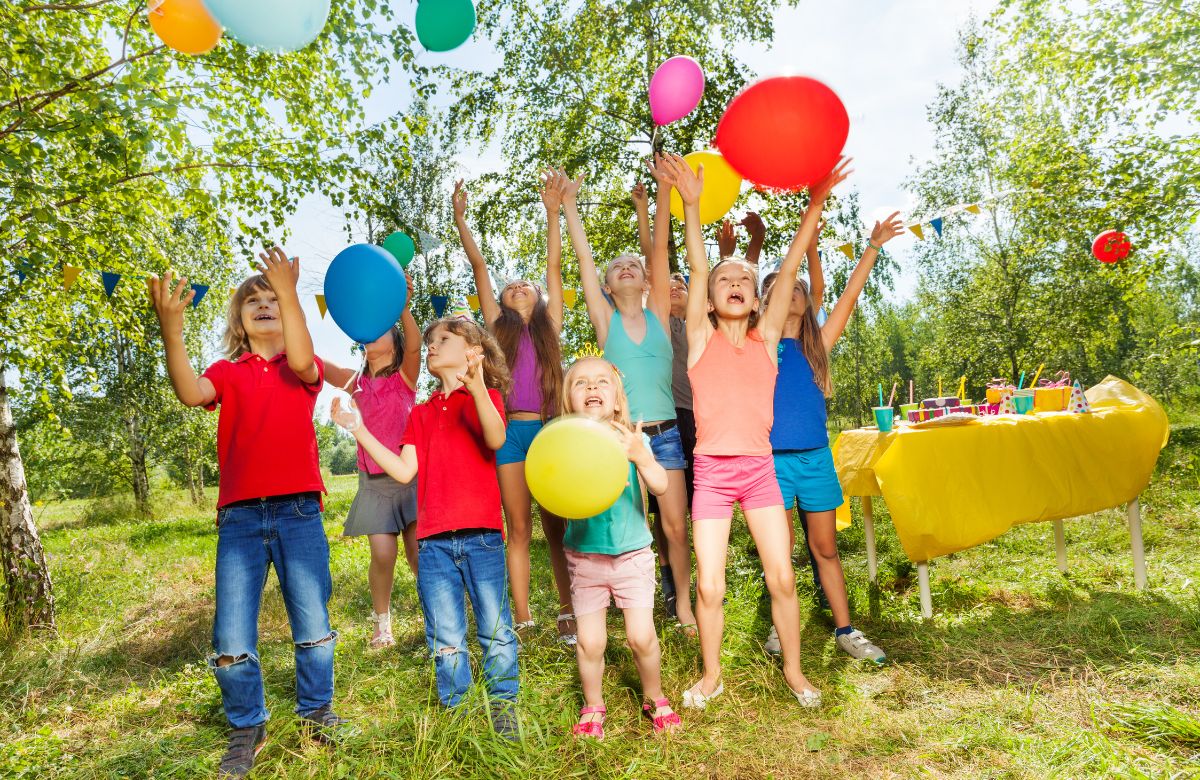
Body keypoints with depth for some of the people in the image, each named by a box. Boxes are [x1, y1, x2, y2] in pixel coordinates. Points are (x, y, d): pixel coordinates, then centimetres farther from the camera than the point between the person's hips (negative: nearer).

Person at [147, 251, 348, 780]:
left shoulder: (304, 369, 8)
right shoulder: (227, 372, 9)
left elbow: (301, 360, -18)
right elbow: (190, 393, -13)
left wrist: (288, 291, -25)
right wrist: (171, 328, -28)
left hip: (298, 512, -1)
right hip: (239, 517, 1)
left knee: (313, 626, 9)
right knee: (231, 640, 1)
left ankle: (316, 710, 31)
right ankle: (246, 727, 24)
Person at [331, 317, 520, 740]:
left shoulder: (487, 396, 2)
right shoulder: (422, 413, 16)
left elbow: (496, 439, -20)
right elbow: (403, 470, 6)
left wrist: (476, 384, -36)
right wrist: (358, 430, 2)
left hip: (481, 535, -4)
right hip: (433, 540, 4)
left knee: (495, 630, 5)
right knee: (445, 639, 11)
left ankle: (503, 705, 22)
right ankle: (455, 710, 26)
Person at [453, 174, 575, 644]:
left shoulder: (549, 326, 11)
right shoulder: (498, 326, 13)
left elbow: (554, 266, 8)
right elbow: (479, 267, 10)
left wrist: (553, 210, 7)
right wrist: (460, 218, 9)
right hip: (510, 432, 1)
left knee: (556, 528, 5)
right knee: (519, 530, 5)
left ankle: (567, 613, 13)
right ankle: (523, 620, 11)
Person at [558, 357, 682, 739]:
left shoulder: (632, 439, -6)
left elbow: (660, 485, -18)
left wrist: (640, 456, -36)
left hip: (632, 554, 0)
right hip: (584, 557, 0)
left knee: (641, 636, -2)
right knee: (590, 642, 4)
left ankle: (655, 699, 26)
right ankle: (593, 707, 30)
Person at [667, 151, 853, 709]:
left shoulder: (766, 338, 6)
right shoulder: (701, 338, 2)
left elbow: (789, 269, 0)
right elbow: (697, 270, -8)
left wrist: (815, 204, -3)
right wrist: (690, 204, -16)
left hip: (759, 468, 2)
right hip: (711, 470, -1)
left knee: (782, 577, 3)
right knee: (709, 586, 1)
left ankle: (793, 669, 25)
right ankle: (710, 675, 23)